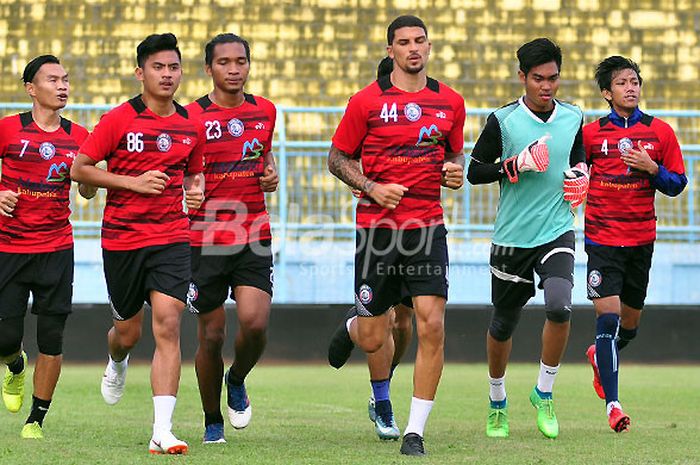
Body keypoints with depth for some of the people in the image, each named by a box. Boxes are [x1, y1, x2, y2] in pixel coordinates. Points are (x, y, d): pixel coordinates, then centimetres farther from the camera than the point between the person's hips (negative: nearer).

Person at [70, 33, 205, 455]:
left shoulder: (192, 126, 6)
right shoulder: (119, 119, -6)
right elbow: (79, 169, -6)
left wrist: (196, 191, 0)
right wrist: (133, 182, -14)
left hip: (172, 238, 1)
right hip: (122, 238, -1)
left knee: (168, 325, -15)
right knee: (128, 332, 10)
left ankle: (162, 431, -18)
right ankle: (117, 363, 51)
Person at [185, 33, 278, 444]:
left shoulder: (264, 111, 7)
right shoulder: (191, 117, -4)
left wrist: (271, 174, 6)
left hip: (254, 238, 2)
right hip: (206, 239, -2)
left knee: (255, 323, -16)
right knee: (212, 335, 2)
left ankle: (237, 381, 17)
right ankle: (213, 421, 21)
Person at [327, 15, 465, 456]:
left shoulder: (450, 102, 7)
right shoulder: (366, 101, -1)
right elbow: (338, 158, 5)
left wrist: (455, 171, -1)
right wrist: (372, 188, -11)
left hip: (427, 226, 1)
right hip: (377, 226, -1)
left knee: (432, 325, -12)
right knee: (373, 336, 3)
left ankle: (415, 431, -4)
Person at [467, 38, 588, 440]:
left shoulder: (574, 118, 4)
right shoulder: (503, 120, -7)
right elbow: (474, 172, -4)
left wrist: (580, 177, -1)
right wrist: (517, 165, -18)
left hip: (558, 231, 1)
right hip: (513, 236, -1)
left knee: (560, 306, -23)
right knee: (504, 323, 10)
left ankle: (544, 392, -2)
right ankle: (498, 402, 34)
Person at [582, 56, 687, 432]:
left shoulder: (660, 132, 3)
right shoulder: (590, 133, 1)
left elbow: (677, 184, 4)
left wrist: (652, 168, -12)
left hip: (641, 239, 3)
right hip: (602, 238, -3)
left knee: (630, 322, 14)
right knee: (607, 315, -15)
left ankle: (599, 356, 48)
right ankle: (612, 404, -15)